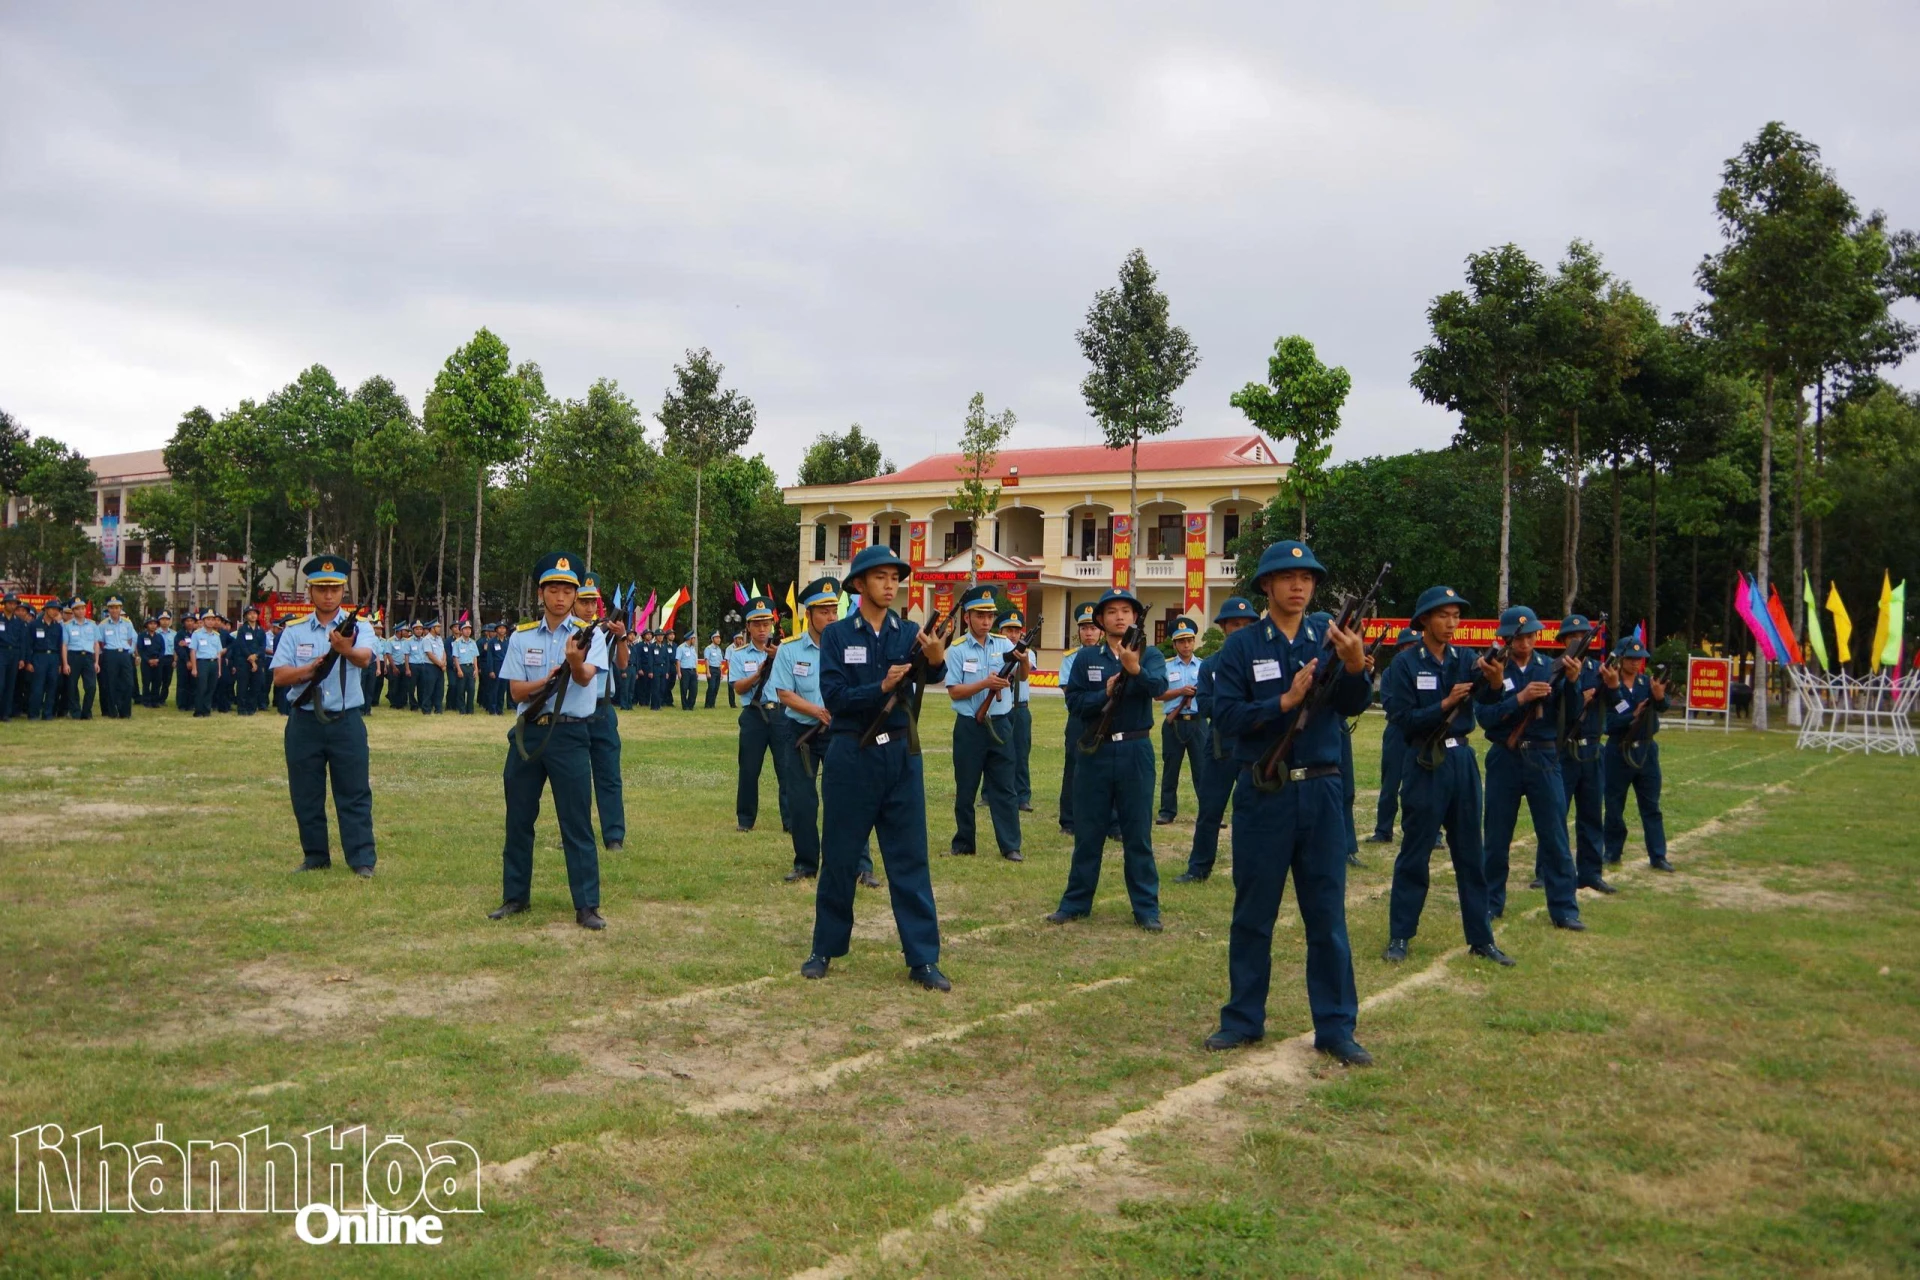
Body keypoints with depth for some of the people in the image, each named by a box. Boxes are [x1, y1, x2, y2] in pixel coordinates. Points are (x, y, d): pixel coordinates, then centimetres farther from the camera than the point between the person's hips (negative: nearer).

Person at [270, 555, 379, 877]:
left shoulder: (359, 627, 0)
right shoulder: (294, 632, 7)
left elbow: (364, 657, -22)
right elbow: (279, 677, -2)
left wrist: (346, 650, -45)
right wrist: (312, 668, -19)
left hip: (346, 721, -2)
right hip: (304, 722, 2)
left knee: (355, 794, -1)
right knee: (306, 796, 9)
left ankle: (363, 860, 3)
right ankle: (315, 857, 21)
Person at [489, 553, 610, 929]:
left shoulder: (589, 634, -1)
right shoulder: (521, 637, 7)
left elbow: (584, 678, -19)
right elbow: (516, 691, 1)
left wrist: (575, 661, -41)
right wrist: (550, 678, -17)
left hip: (569, 733, -3)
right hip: (527, 732, 3)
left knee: (577, 823, -4)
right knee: (518, 818, 11)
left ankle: (587, 905, 0)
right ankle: (515, 896, 24)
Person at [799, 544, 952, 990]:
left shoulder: (909, 633, 3)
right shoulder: (836, 635, -1)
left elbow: (934, 675, -16)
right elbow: (834, 697, -11)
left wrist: (936, 659, -38)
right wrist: (882, 688, -25)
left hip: (900, 756, 2)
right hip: (850, 756, -1)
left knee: (910, 859, 2)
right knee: (839, 858, 8)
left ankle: (923, 959, 6)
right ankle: (825, 948, 22)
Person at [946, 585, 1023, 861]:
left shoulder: (1004, 644, 5)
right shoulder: (957, 649, -3)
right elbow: (954, 692, -8)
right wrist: (985, 684, -21)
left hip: (999, 724, 2)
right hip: (969, 727, -2)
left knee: (1004, 786, 2)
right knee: (965, 788, 7)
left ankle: (1011, 846, 5)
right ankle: (963, 844, 18)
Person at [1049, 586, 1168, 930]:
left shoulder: (1149, 655, 0)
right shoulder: (1085, 658, 5)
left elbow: (1158, 687, -20)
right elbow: (1074, 702, -4)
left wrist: (1135, 669, -40)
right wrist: (1105, 694, -21)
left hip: (1135, 751, -1)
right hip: (1095, 750, 1)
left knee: (1138, 833, 4)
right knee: (1087, 831, 9)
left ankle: (1147, 908, 11)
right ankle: (1076, 902, 19)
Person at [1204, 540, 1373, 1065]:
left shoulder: (1329, 639, 4)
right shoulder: (1242, 644, -1)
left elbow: (1354, 705, -9)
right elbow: (1226, 715, -10)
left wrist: (1356, 667, -29)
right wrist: (1286, 701, -21)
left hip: (1320, 791, 1)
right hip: (1262, 793, -1)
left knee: (1328, 914, 6)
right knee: (1252, 914, 9)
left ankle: (1336, 1028, 14)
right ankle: (1243, 1019, 21)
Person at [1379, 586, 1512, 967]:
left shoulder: (1464, 659, 5)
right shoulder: (1405, 663, -7)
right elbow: (1402, 719, -13)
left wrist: (1495, 681, -32)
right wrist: (1447, 703, -22)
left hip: (1462, 760, 4)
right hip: (1425, 764, -4)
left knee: (1471, 853, 9)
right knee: (1415, 853, 2)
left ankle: (1481, 938, 16)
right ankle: (1399, 936, 11)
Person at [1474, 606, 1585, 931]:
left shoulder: (1551, 667, 1)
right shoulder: (1492, 669, -3)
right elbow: (1484, 716, -14)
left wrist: (1571, 682, -19)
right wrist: (1520, 698, -24)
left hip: (1543, 759, 1)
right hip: (1505, 759, 0)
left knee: (1555, 837, 2)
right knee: (1497, 837, 9)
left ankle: (1564, 910, 7)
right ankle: (1491, 902, 22)